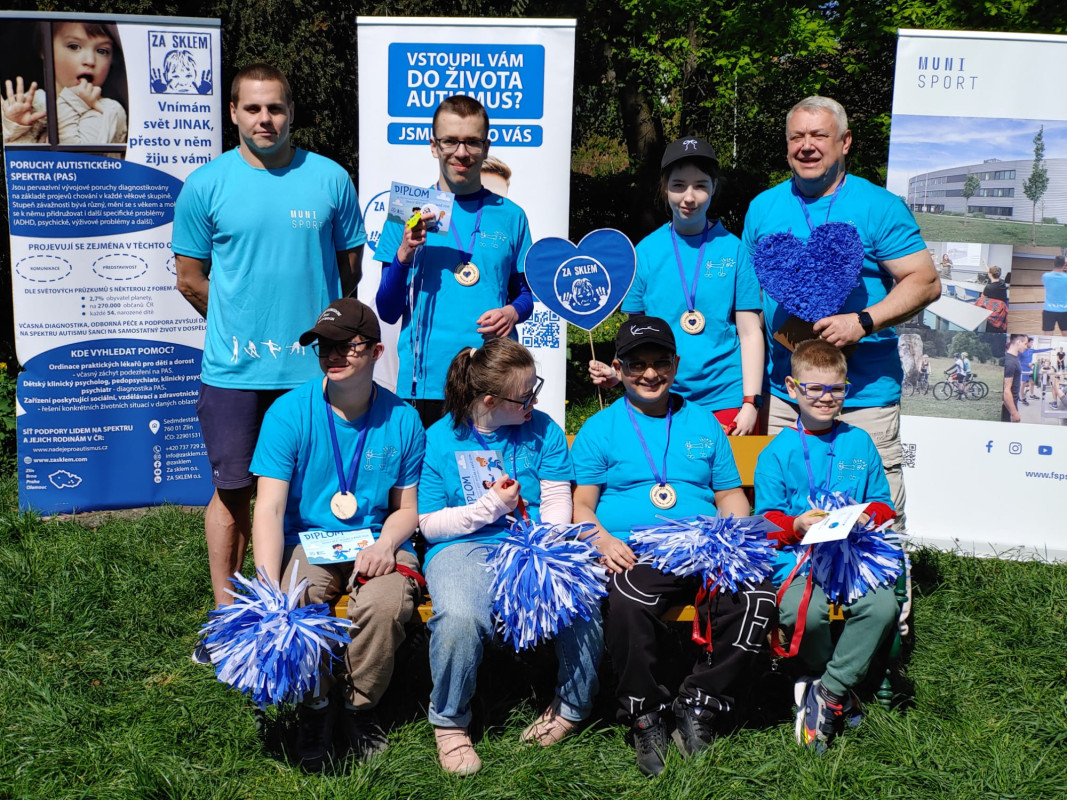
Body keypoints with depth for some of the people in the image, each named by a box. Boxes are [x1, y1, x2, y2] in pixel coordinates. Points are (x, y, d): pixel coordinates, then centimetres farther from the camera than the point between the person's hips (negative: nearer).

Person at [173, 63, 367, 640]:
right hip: (234, 371, 0)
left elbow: (350, 265, 11)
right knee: (233, 489, 7)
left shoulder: (330, 179, 2)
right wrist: (240, 329, 11)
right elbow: (190, 280, 7)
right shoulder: (205, 186, 1)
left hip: (316, 368, 1)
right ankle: (226, 612, 22)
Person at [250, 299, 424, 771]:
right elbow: (269, 509, -13)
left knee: (385, 604, -32)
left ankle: (361, 706, 0)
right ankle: (314, 708, -2)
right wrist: (268, 590, -26)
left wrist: (386, 544, -17)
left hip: (375, 543, 1)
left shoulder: (401, 419, 0)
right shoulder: (289, 412, -7)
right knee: (295, 601, -32)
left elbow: (406, 509, 7)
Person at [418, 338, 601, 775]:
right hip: (463, 547, -2)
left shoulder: (542, 429, 8)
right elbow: (429, 523, 3)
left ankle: (572, 706, 2)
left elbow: (558, 504, 4)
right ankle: (449, 723, -7)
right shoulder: (440, 438, 1)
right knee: (460, 619, -37)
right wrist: (490, 506, -9)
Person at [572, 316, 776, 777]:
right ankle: (646, 717, -14)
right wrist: (602, 539, -13)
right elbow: (582, 504, 8)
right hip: (634, 554, -2)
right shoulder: (599, 429, 15)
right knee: (630, 601, -37)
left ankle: (700, 707, -11)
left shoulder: (703, 423, 23)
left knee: (757, 595, -28)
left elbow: (730, 495, 23)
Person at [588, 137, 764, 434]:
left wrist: (750, 403, -7)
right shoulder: (646, 251, 4)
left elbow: (750, 333, 0)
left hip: (726, 400, -1)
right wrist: (619, 373, -9)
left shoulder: (734, 250, 0)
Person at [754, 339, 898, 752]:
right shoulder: (777, 452, 6)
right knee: (802, 612, -33)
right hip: (797, 554, -2)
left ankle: (828, 693, -11)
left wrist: (868, 516, -6)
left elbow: (883, 502, 18)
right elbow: (766, 519, 4)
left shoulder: (859, 443, 14)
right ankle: (839, 693, -2)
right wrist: (797, 525, -17)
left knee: (883, 606, -28)